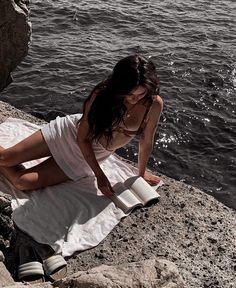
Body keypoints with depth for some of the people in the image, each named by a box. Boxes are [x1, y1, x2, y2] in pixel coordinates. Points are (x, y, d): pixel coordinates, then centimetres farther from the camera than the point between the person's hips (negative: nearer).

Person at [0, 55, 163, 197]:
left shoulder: (154, 104, -25)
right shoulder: (102, 95, -23)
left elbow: (146, 143, -9)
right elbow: (82, 138, -16)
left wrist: (142, 173, 2)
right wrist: (99, 175, -19)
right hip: (70, 132, 0)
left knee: (23, 183, -10)